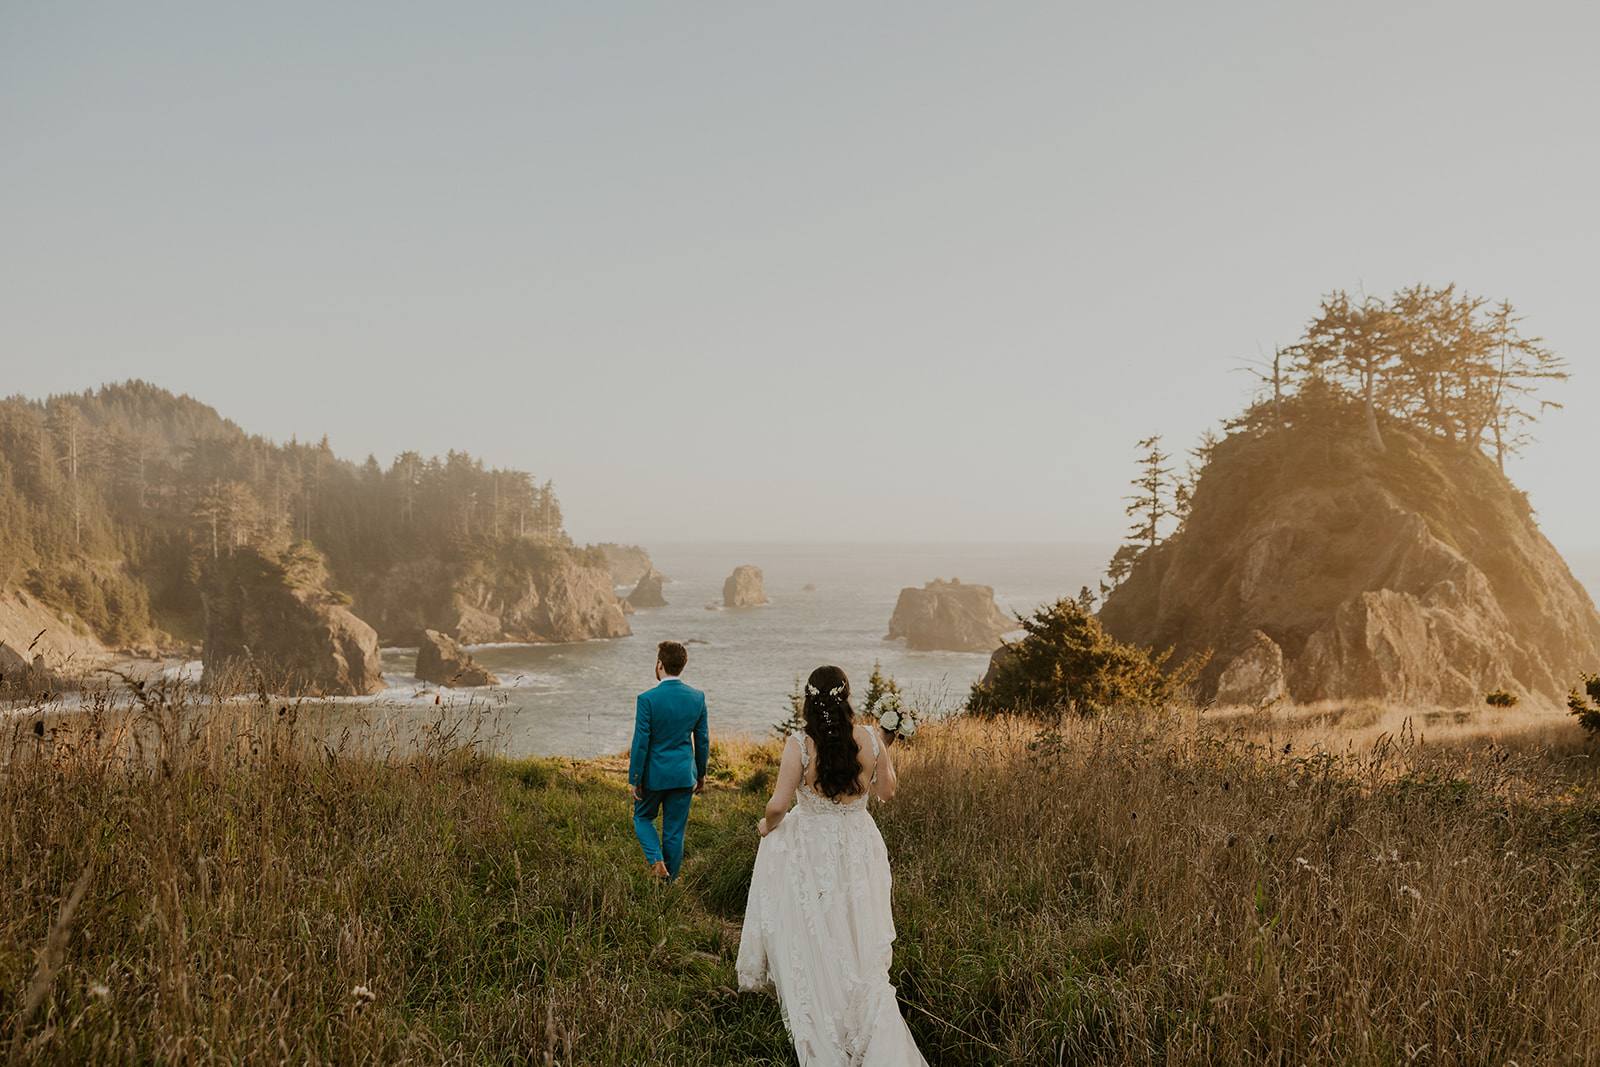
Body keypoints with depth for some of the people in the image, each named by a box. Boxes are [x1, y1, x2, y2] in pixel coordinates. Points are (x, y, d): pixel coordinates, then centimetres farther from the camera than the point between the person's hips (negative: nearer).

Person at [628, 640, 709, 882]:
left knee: (643, 818, 21)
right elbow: (702, 740, 4)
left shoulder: (648, 699, -17)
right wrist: (701, 774, 15)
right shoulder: (697, 697, -4)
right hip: (684, 774, 3)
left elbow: (641, 742, -14)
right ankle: (669, 883, 20)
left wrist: (634, 779, -4)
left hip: (654, 774, -3)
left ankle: (656, 861, 0)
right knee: (674, 831, 13)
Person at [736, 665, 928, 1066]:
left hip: (810, 849, -3)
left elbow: (778, 804, -19)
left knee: (813, 943, 19)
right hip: (858, 847, 3)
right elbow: (887, 791, 2)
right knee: (860, 944, 17)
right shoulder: (870, 740, -12)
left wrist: (767, 825, 3)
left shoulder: (799, 744, -22)